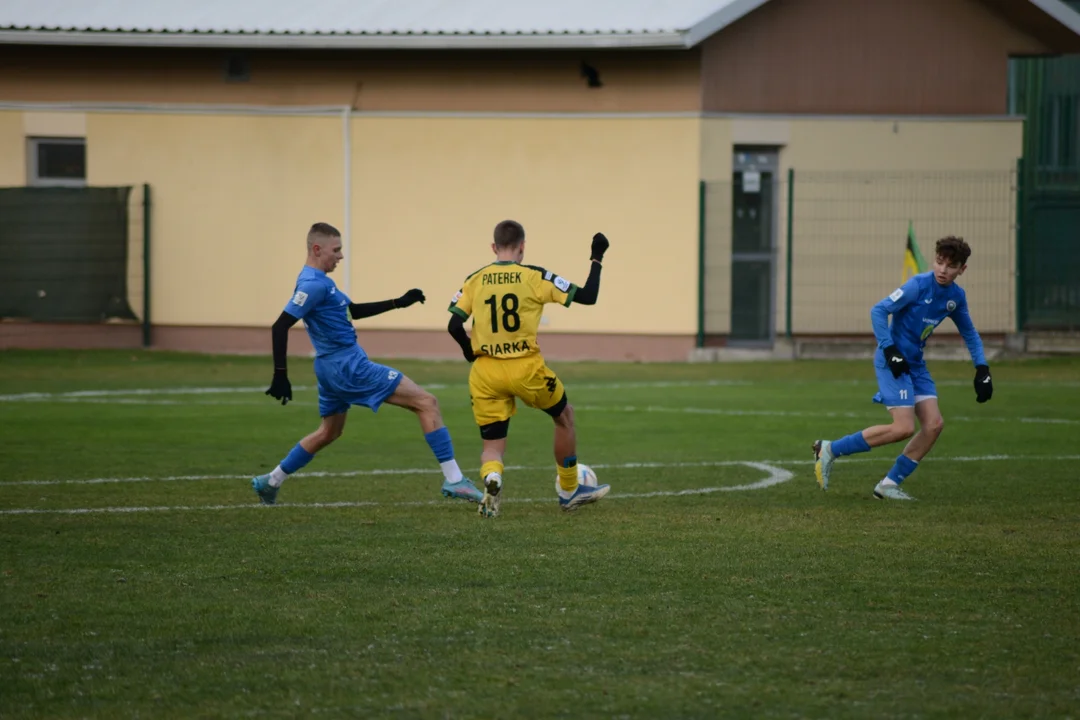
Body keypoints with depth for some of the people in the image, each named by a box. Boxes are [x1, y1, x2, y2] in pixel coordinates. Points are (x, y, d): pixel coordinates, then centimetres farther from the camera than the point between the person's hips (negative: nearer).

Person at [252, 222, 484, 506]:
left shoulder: (320, 281, 13)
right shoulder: (312, 285, -18)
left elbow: (353, 310, 26)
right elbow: (280, 327, -24)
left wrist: (398, 302, 22)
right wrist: (280, 375, -26)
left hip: (333, 368, 11)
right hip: (348, 366, -11)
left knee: (328, 432, 28)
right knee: (426, 402, -10)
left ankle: (270, 482, 32)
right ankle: (453, 480, -13)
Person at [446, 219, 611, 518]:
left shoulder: (474, 281, 2)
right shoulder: (535, 277, -4)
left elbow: (454, 326, -4)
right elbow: (587, 297, -2)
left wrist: (469, 350, 15)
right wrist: (597, 259, 11)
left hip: (485, 371, 2)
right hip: (526, 369, -2)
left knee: (492, 445, 10)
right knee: (565, 417, 25)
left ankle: (491, 477, -27)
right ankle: (569, 491, 33)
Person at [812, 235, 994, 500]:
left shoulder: (956, 297, 6)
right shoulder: (919, 285, -17)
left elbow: (969, 333, 21)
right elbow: (878, 311, -17)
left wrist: (982, 369, 11)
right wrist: (889, 350, -23)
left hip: (915, 364, 8)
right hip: (894, 361, -8)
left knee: (934, 424, -4)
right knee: (904, 428, -16)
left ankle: (890, 484, 4)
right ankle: (830, 450, -5)